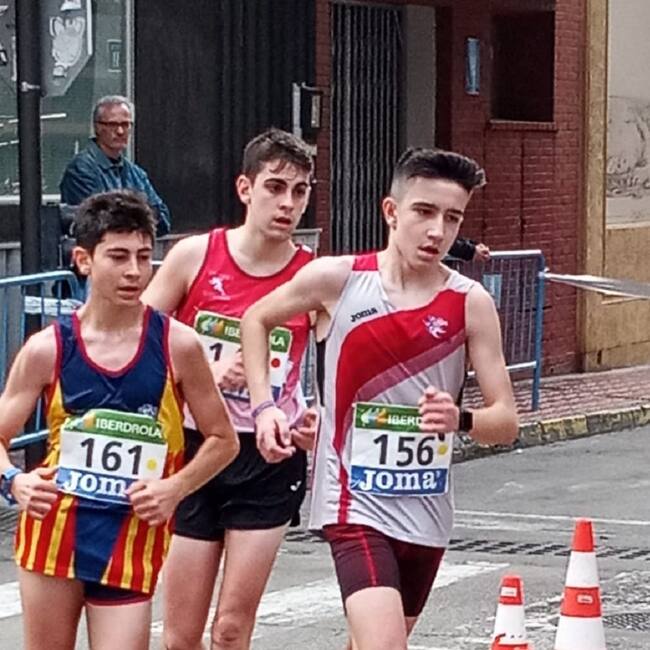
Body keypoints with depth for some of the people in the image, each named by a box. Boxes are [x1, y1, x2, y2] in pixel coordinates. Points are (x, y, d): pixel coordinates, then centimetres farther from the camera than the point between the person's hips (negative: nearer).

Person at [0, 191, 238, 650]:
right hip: (54, 531, 1)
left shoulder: (177, 346, -3)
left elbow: (224, 440, 5)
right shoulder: (48, 349, -2)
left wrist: (176, 487, -11)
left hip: (133, 540, -1)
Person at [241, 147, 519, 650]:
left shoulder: (471, 303, -5)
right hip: (355, 502, -3)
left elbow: (506, 421, -6)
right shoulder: (336, 279, -7)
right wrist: (264, 407, 0)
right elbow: (256, 320, 12)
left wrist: (460, 419, -27)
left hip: (427, 511, 4)